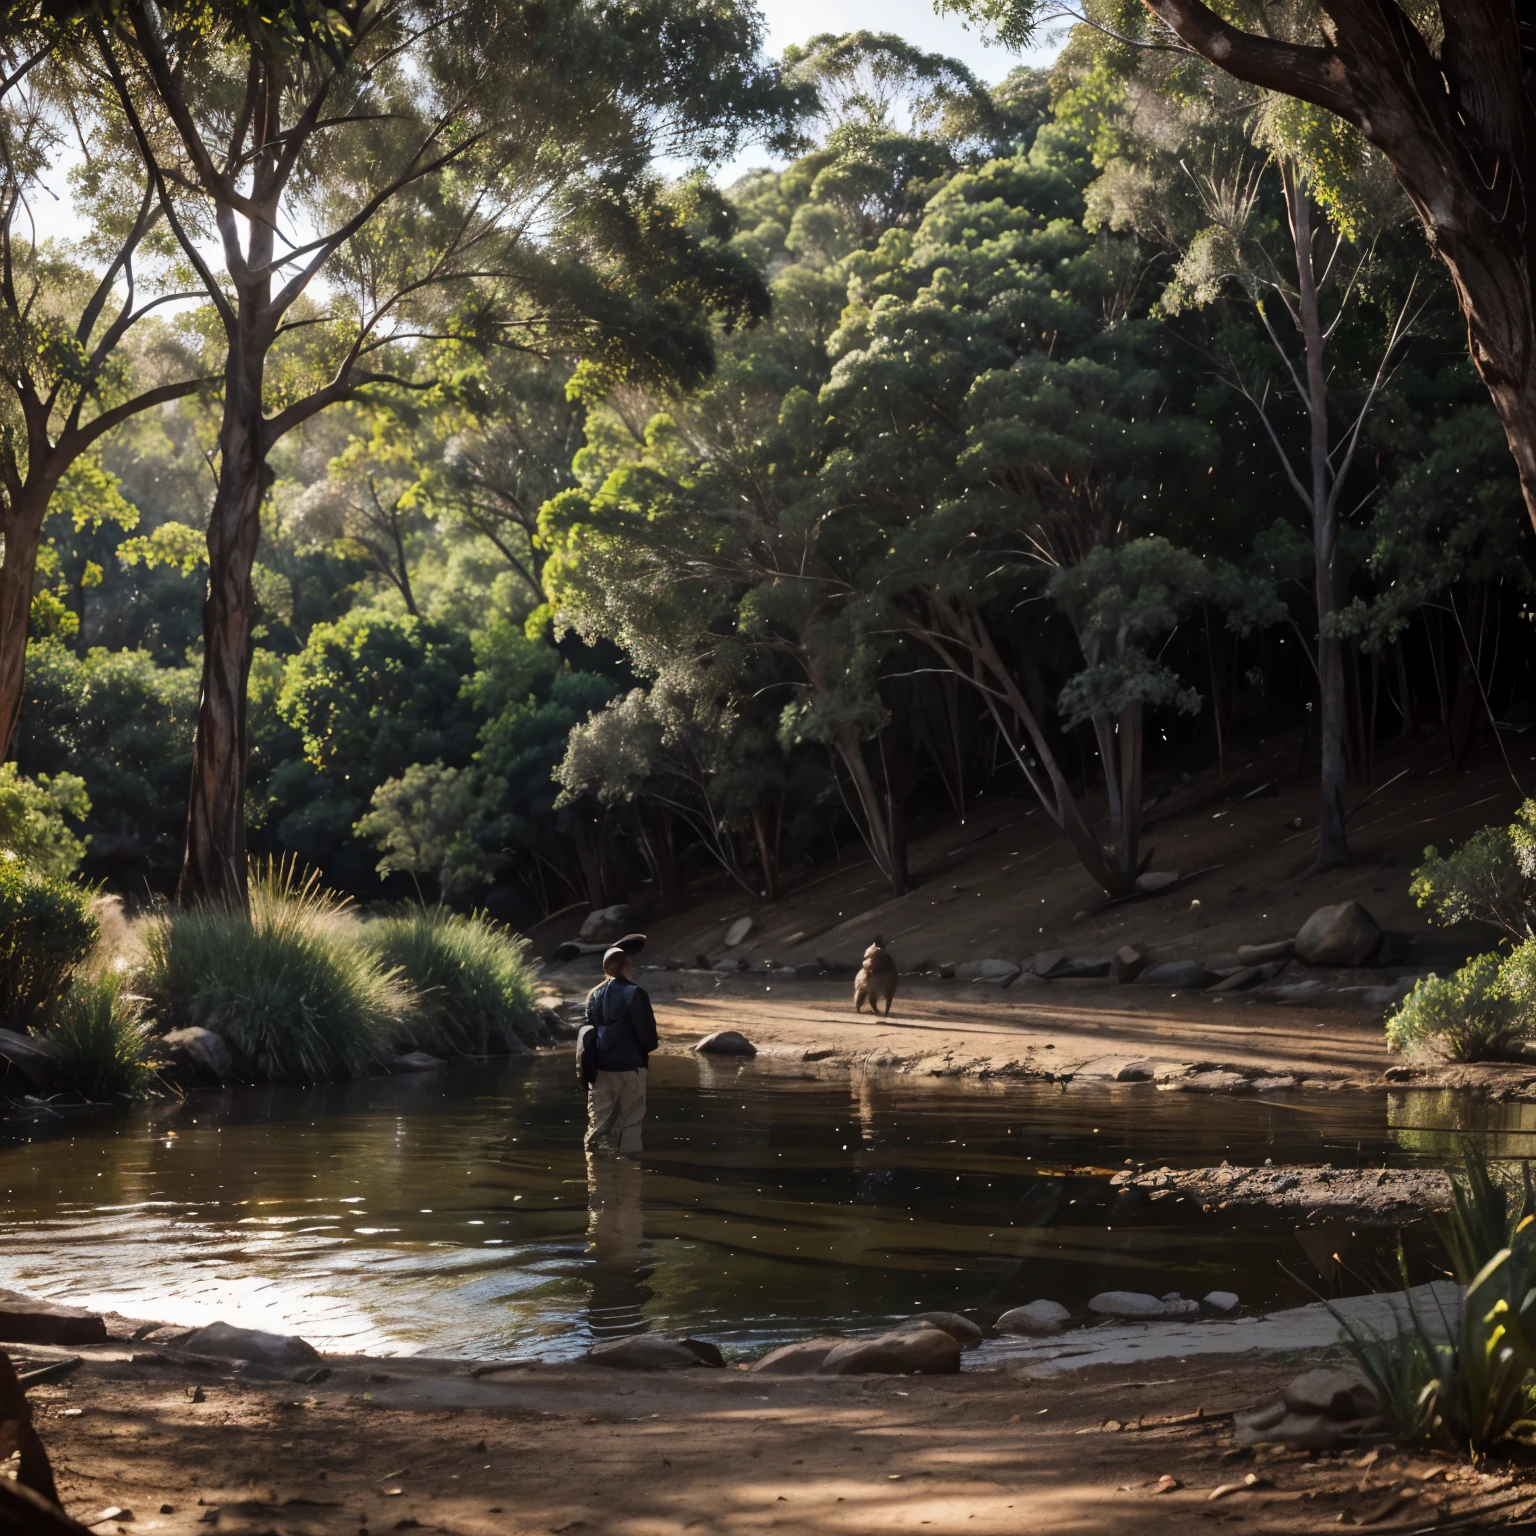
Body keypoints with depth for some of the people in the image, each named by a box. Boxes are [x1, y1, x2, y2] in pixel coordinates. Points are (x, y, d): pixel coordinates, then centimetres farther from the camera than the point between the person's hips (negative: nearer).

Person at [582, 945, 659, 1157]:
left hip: (600, 1066, 6)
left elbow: (588, 1030, 12)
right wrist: (647, 1048, 7)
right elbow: (647, 1032, -14)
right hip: (629, 1065, -6)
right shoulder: (634, 993, -12)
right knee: (630, 1120, 2)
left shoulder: (594, 995, 8)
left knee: (599, 1119, 11)